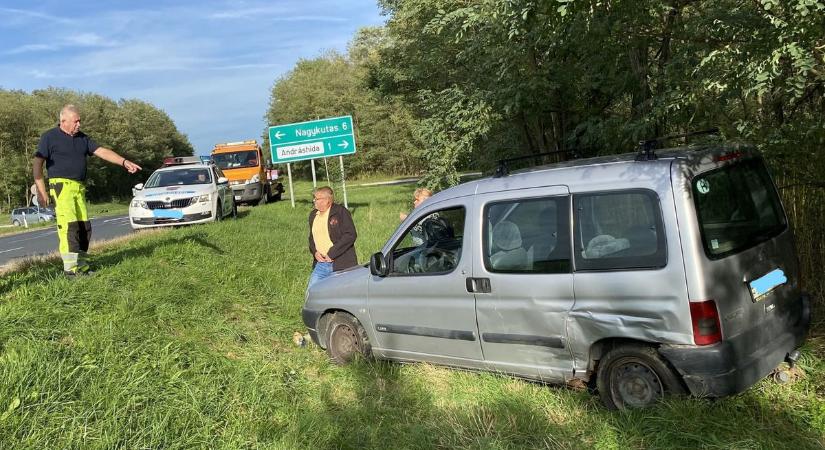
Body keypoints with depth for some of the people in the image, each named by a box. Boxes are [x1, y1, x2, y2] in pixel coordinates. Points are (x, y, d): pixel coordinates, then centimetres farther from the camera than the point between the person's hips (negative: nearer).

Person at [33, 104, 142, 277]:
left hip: (80, 187, 6)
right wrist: (41, 191, -10)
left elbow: (102, 151, 10)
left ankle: (81, 265, 13)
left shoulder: (82, 138, 15)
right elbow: (37, 163, -3)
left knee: (84, 227, 4)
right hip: (61, 185, -6)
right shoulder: (50, 137, -1)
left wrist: (124, 162, -4)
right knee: (69, 225, -15)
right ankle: (70, 267, -15)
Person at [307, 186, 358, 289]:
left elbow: (350, 235, -16)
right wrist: (314, 252, 0)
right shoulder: (313, 214, 13)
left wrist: (332, 253, -17)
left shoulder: (341, 212, -9)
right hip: (321, 264, 6)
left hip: (341, 265, -6)